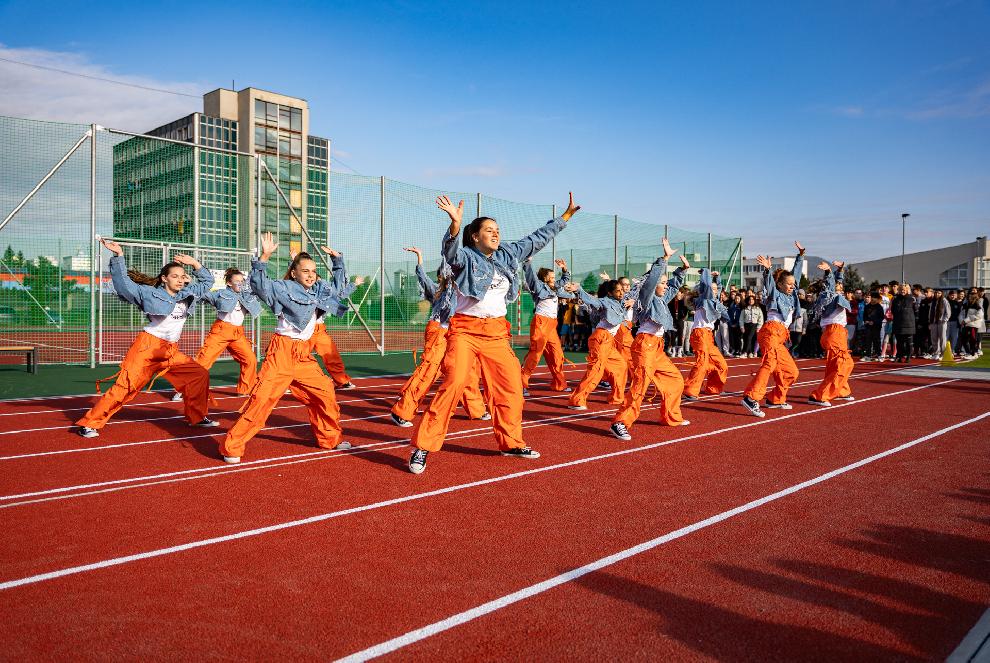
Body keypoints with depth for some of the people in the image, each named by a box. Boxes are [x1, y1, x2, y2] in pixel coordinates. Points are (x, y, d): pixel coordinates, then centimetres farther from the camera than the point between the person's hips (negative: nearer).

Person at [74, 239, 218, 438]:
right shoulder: (151, 293, -2)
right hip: (147, 348, -6)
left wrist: (194, 263, 8)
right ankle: (89, 424, -6)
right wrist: (119, 255, -18)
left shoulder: (187, 294, 13)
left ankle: (197, 417, 16)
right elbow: (124, 283, -9)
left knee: (200, 375, 3)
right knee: (126, 386, -13)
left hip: (172, 352, 6)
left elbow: (207, 281, 21)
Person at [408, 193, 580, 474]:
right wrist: (455, 224, -48)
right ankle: (422, 448, -13)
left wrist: (565, 216, 21)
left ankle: (511, 443, 30)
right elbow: (450, 250, -29)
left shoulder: (508, 254, 11)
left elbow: (537, 239, 19)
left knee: (511, 387, 10)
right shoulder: (465, 257, -6)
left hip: (497, 333, 6)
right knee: (453, 385, -20)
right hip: (465, 331, -6)